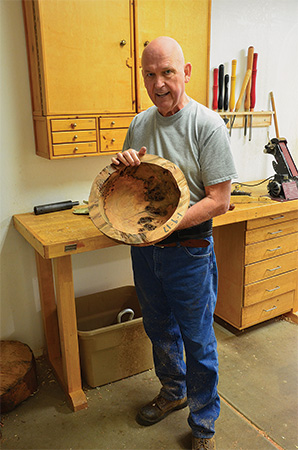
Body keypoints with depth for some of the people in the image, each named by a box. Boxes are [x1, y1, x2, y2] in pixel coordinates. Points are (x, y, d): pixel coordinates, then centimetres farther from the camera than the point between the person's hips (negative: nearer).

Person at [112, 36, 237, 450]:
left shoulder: (208, 125, -12)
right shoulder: (139, 125, 5)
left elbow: (219, 200, -16)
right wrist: (123, 166, -10)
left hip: (188, 251, -5)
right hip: (144, 249, 6)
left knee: (198, 343, 10)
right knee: (160, 331, 22)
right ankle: (173, 392, 49)